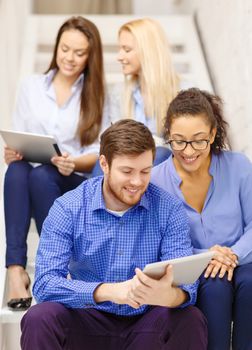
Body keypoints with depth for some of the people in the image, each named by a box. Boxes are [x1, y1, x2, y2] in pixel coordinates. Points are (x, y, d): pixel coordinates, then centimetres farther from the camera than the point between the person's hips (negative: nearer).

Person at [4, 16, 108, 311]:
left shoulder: (98, 94, 6)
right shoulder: (31, 86, 13)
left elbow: (101, 153, -1)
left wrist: (73, 162, -22)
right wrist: (10, 153, -13)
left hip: (78, 184, -2)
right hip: (31, 181, 2)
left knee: (42, 176, -36)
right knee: (17, 171, -34)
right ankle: (15, 270, -41)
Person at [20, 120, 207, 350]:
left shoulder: (169, 209, -6)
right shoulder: (67, 209, -8)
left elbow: (186, 284, -14)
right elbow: (45, 284, -19)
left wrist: (167, 295, -40)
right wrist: (109, 291, -36)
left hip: (146, 324, 1)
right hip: (88, 322, -1)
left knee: (190, 320, -28)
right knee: (39, 320, -29)